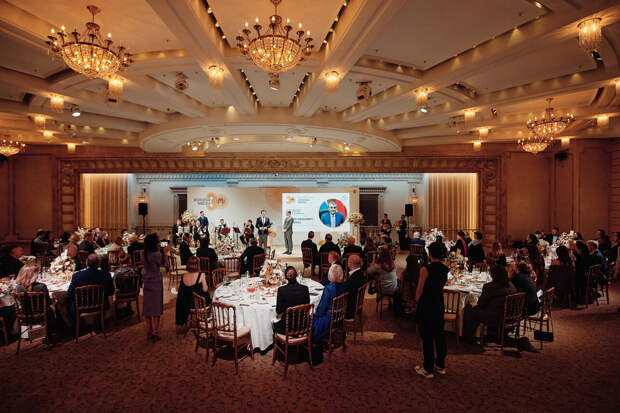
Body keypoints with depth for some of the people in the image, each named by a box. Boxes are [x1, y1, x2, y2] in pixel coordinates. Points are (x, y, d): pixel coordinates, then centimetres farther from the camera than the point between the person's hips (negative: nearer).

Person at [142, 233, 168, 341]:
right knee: (156, 308, 4)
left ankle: (149, 332, 24)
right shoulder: (157, 254, -20)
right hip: (156, 282, -6)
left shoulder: (143, 253, -1)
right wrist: (163, 253, -2)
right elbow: (165, 265, -7)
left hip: (146, 282, 6)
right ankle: (155, 333, 10)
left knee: (147, 307, 14)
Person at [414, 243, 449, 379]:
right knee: (439, 335, 18)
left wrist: (417, 300, 5)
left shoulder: (425, 270, -20)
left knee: (427, 337, 4)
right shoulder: (445, 269, -1)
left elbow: (419, 290, -13)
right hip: (439, 305, 6)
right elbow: (442, 286, 10)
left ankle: (428, 369, 15)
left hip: (426, 306, -6)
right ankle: (441, 365, 32)